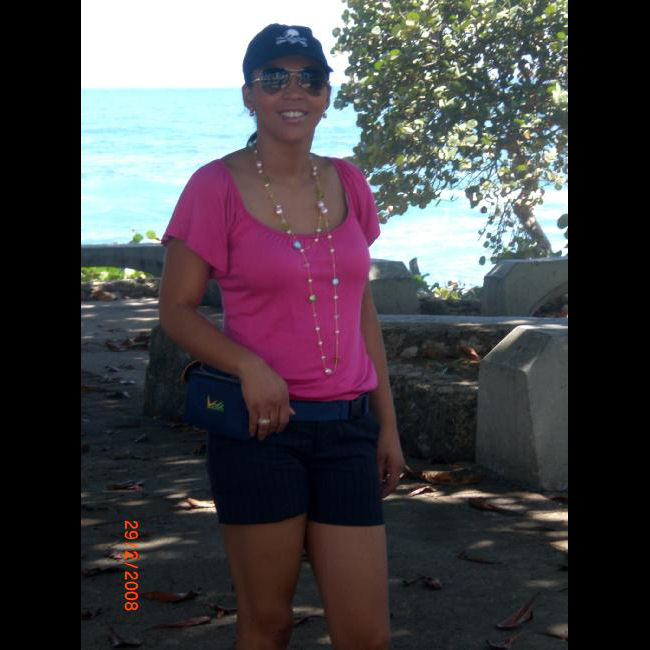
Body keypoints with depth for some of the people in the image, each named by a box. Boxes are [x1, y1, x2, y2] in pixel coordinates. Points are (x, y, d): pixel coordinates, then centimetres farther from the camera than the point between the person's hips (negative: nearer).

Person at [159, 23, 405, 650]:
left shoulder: (347, 184, 9)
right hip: (261, 425, -4)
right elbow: (176, 309, -3)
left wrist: (387, 424, 14)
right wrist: (249, 368, -20)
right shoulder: (216, 186, -5)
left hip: (347, 431, 4)